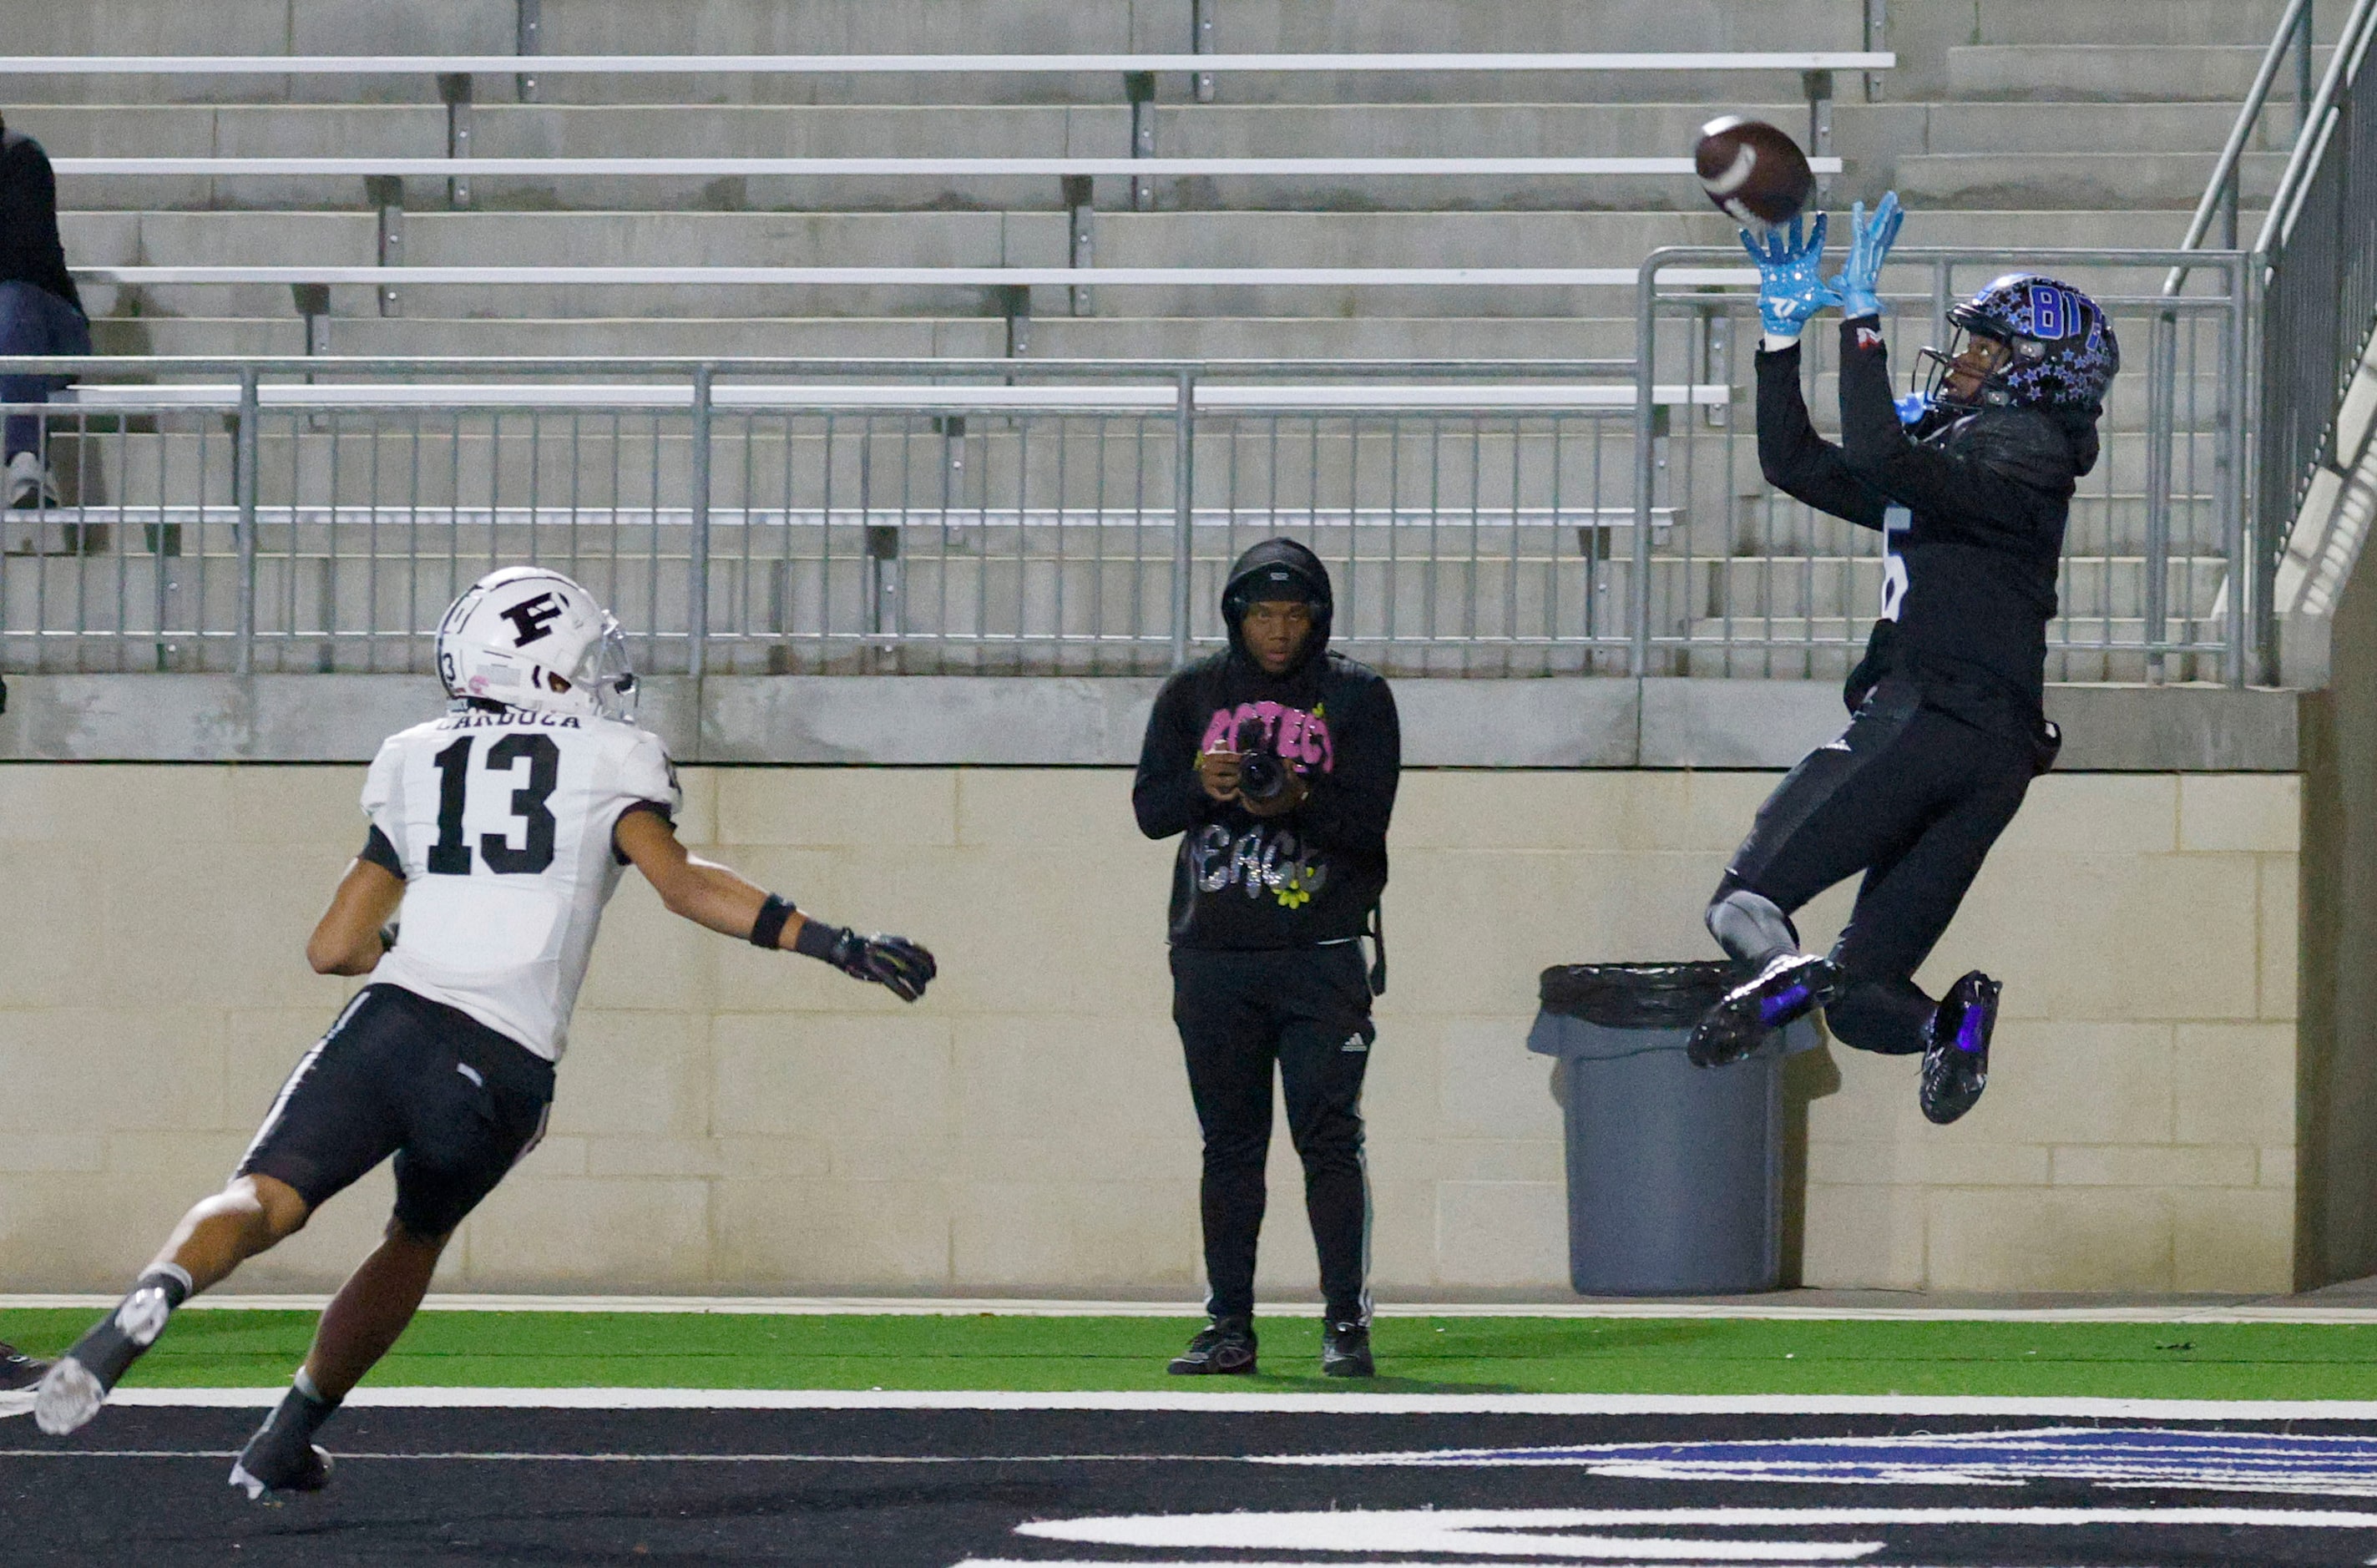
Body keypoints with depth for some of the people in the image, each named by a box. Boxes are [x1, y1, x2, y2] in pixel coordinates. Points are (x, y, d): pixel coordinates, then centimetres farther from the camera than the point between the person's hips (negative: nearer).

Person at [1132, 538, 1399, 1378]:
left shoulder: (1356, 696, 3)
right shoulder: (1193, 693, 11)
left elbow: (1368, 821, -6)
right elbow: (1150, 808, 6)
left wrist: (1298, 801, -24)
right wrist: (1203, 787, -15)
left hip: (1322, 954, -3)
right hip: (1213, 955, 3)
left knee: (1330, 1138, -9)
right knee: (1229, 1144, 7)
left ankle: (1347, 1324, -7)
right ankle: (1229, 1327, 11)